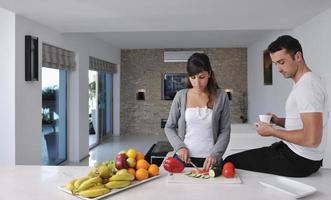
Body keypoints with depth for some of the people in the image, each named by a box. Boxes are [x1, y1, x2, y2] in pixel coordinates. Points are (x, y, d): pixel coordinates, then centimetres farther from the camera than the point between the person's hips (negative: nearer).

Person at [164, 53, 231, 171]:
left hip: (210, 160, 0)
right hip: (184, 158, 1)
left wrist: (215, 154, -14)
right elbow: (169, 127, 4)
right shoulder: (181, 96, -2)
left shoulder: (221, 97, -4)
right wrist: (179, 146, -11)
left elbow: (225, 130, -2)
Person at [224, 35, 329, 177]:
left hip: (300, 160, -10)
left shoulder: (308, 85, -21)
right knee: (240, 157, 19)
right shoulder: (303, 83, 12)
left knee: (231, 163, -10)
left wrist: (272, 131, -18)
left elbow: (312, 139, -29)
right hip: (292, 150, 10)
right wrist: (277, 121, 4)